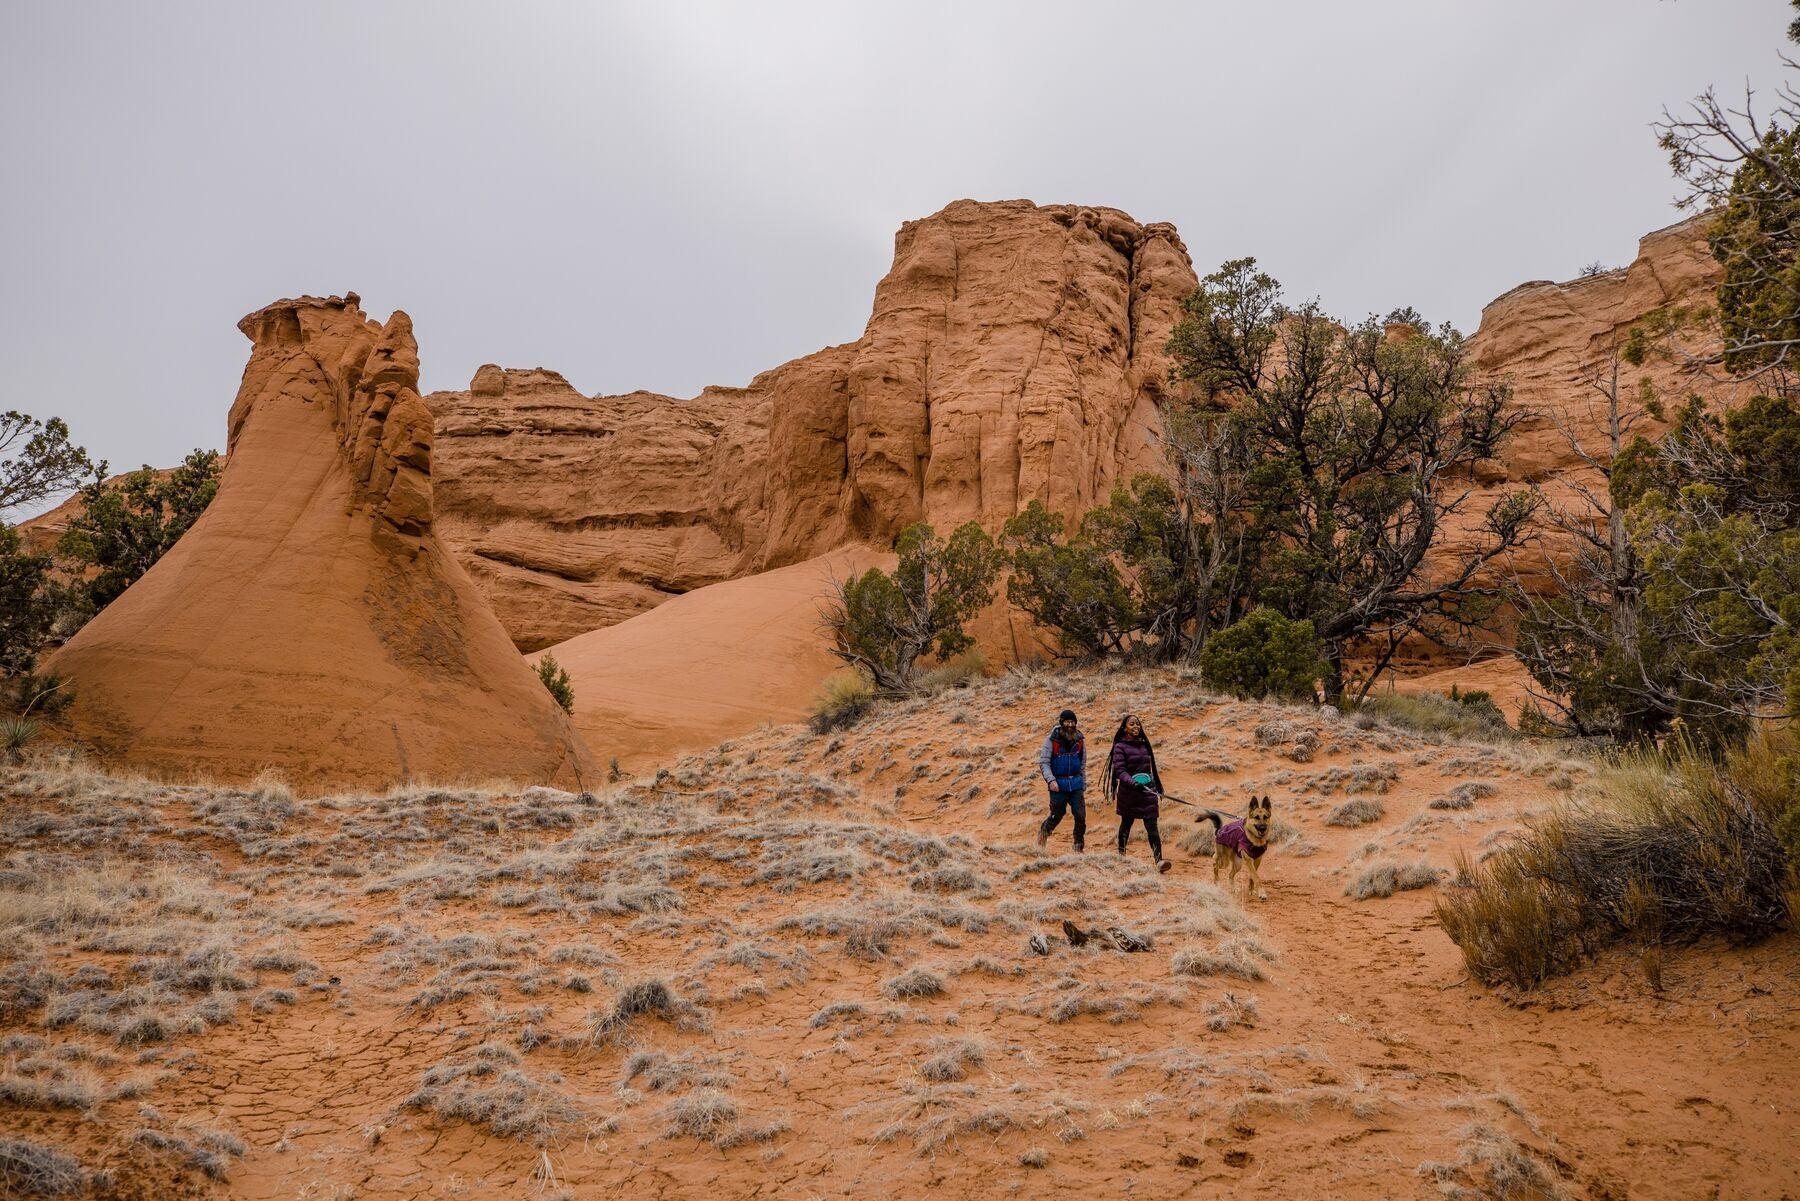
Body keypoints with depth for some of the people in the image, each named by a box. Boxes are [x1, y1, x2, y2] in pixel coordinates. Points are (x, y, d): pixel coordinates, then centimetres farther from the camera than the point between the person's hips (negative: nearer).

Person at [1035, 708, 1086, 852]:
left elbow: (1083, 765, 13)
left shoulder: (1080, 740, 5)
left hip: (1076, 784, 3)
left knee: (1081, 816, -4)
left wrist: (1084, 786, 13)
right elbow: (1044, 762, -7)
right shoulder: (1052, 740, -7)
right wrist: (1050, 780, -19)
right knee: (1056, 816, 5)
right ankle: (1044, 830, 36)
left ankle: (1079, 847, 10)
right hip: (1058, 785, -3)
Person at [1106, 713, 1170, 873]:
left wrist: (1156, 786, 22)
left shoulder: (1144, 744, 12)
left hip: (1147, 790, 3)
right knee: (1126, 823, 12)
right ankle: (1121, 854, 31)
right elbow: (1120, 770, -14)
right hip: (1128, 791, -3)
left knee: (1151, 825, -7)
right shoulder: (1120, 747, -4)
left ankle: (1158, 860, -17)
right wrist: (1133, 782, -29)